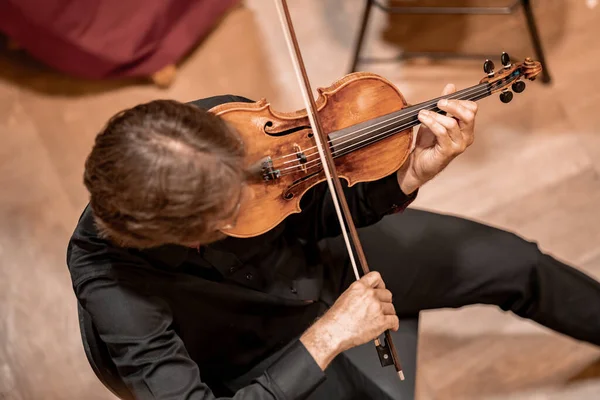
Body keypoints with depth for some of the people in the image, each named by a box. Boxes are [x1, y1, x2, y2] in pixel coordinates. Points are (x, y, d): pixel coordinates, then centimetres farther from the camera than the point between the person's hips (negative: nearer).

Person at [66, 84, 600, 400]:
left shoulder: (224, 122, -28)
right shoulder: (105, 270, -37)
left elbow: (318, 208, -12)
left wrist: (412, 175, -30)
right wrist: (325, 339, -41)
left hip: (322, 260, 4)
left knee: (512, 262, 8)